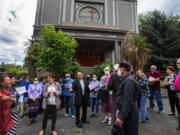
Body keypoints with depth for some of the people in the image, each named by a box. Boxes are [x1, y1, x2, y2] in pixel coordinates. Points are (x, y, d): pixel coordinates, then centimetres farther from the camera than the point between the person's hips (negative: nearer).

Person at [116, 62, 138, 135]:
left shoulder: (129, 80, -20)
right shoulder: (125, 79, 10)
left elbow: (128, 101, -24)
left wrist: (121, 117, -22)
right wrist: (119, 109, 17)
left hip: (128, 113, -9)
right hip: (124, 110, 9)